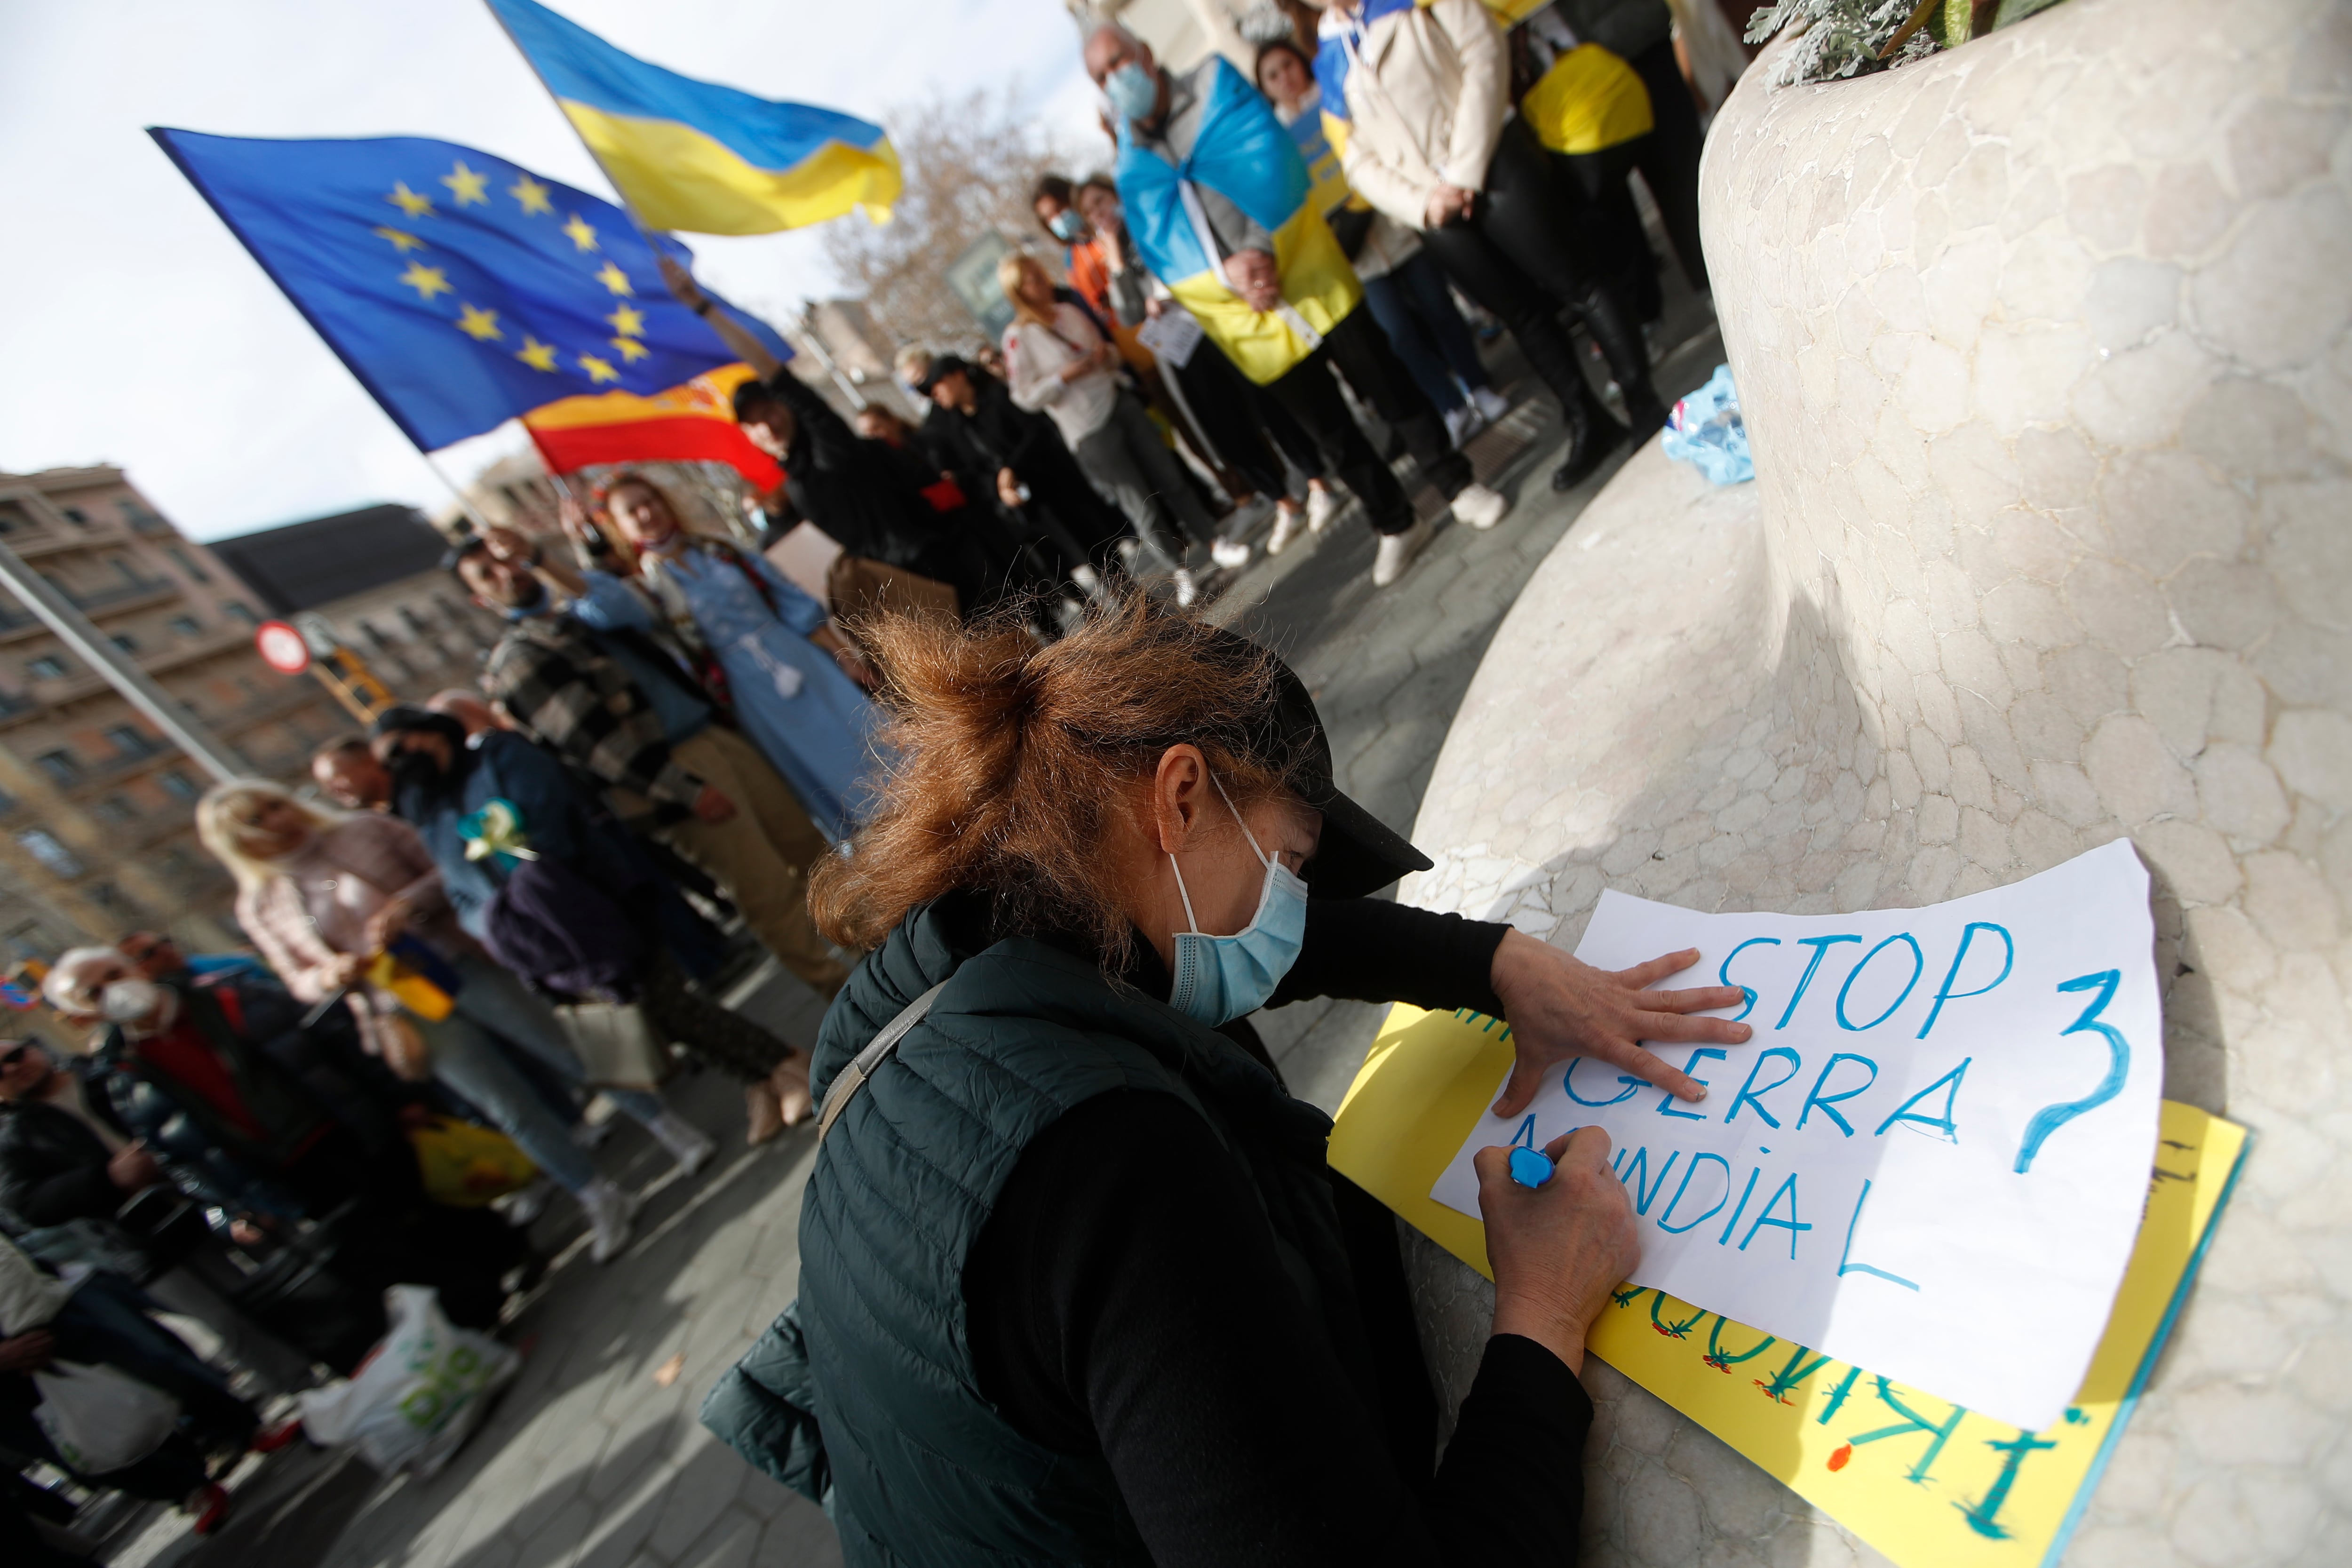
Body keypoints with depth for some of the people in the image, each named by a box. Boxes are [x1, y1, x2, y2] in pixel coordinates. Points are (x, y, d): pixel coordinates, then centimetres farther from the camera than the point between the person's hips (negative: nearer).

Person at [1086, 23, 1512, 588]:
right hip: (1245, 321, 2)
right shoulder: (1131, 166, 7)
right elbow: (1161, 243, -5)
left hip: (1308, 279, -2)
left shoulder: (1215, 82, 3)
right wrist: (1228, 271, -22)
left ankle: (1459, 485, 17)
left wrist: (1259, 248, -23)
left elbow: (1269, 157, -9)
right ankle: (1396, 526, 24)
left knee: (1387, 387, 0)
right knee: (1330, 431, 9)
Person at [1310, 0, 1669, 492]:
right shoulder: (1326, 60, 12)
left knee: (1573, 283, -4)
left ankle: (1646, 406, 5)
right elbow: (1359, 161, 7)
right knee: (1523, 316, 8)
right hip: (1433, 209, 3)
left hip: (1493, 167, -3)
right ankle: (1589, 426, 19)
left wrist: (1466, 173, -14)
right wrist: (1421, 204, -9)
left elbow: (1484, 61, -5)